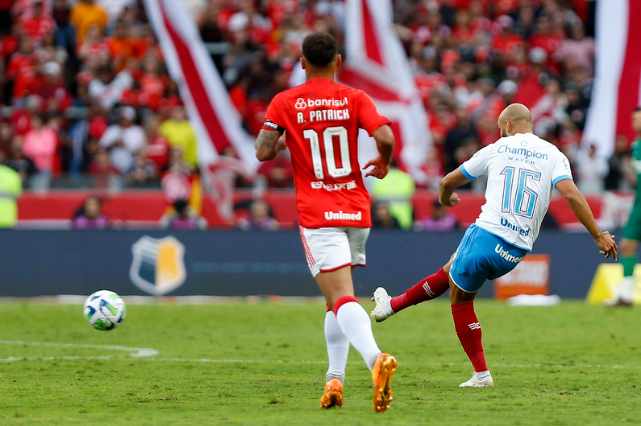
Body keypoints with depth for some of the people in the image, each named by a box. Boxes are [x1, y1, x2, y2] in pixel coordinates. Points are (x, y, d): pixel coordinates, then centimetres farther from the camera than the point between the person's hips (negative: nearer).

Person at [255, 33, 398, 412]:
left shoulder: (284, 103, -1)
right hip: (357, 210, 3)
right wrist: (383, 165, 9)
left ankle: (375, 357, -42)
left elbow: (263, 152, -7)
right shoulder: (354, 99, 2)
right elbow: (385, 137, -12)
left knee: (342, 299, -15)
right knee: (337, 297, 21)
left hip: (317, 216, -3)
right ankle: (335, 380, 16)